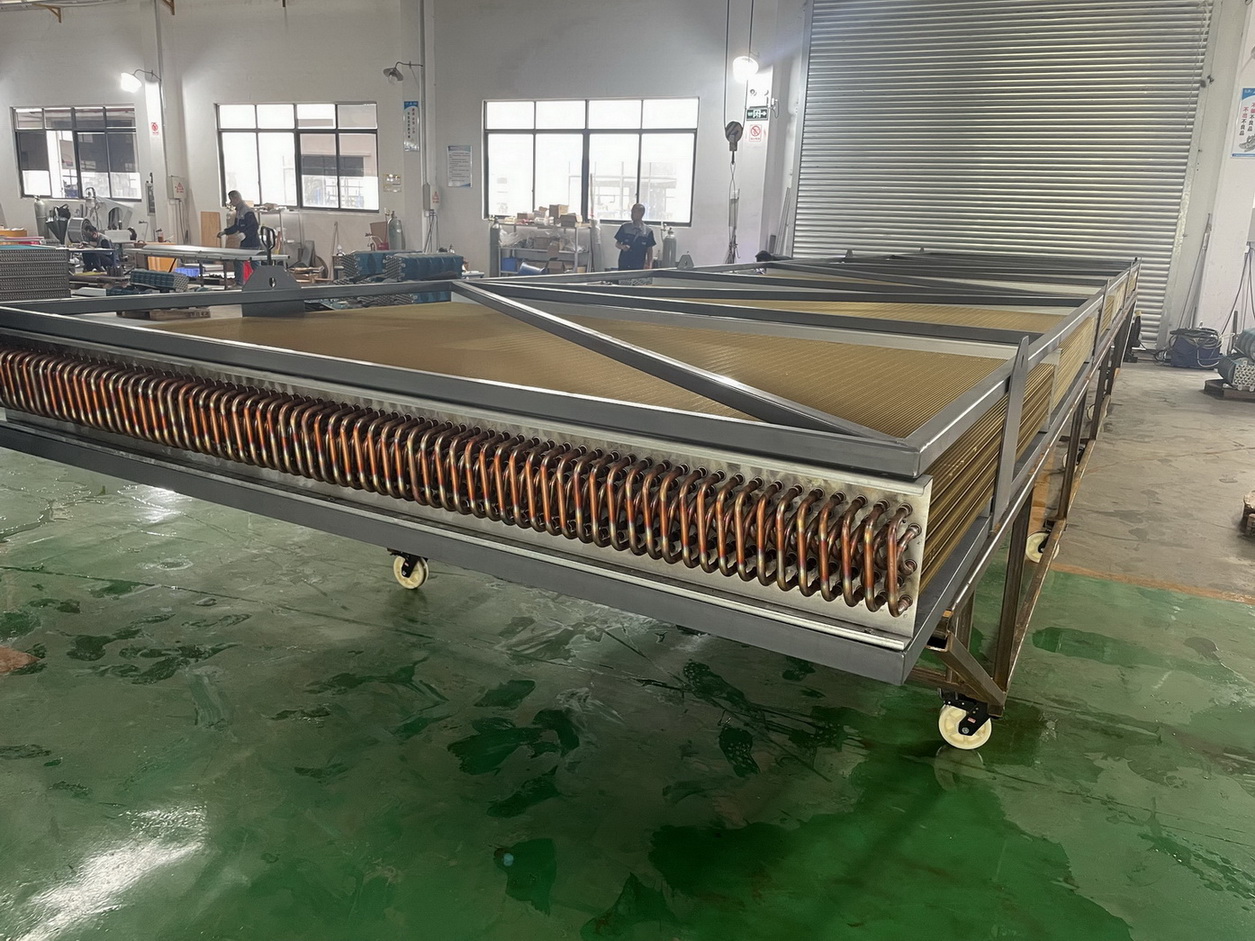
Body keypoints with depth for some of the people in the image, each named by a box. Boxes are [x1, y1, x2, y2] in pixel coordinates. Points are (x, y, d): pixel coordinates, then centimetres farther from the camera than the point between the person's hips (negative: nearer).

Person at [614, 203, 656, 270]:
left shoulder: (648, 231, 2)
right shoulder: (624, 227, 3)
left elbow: (650, 250, 6)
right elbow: (617, 244, 9)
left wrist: (649, 265, -4)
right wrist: (622, 247, -13)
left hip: (639, 267, -1)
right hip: (624, 266, 1)